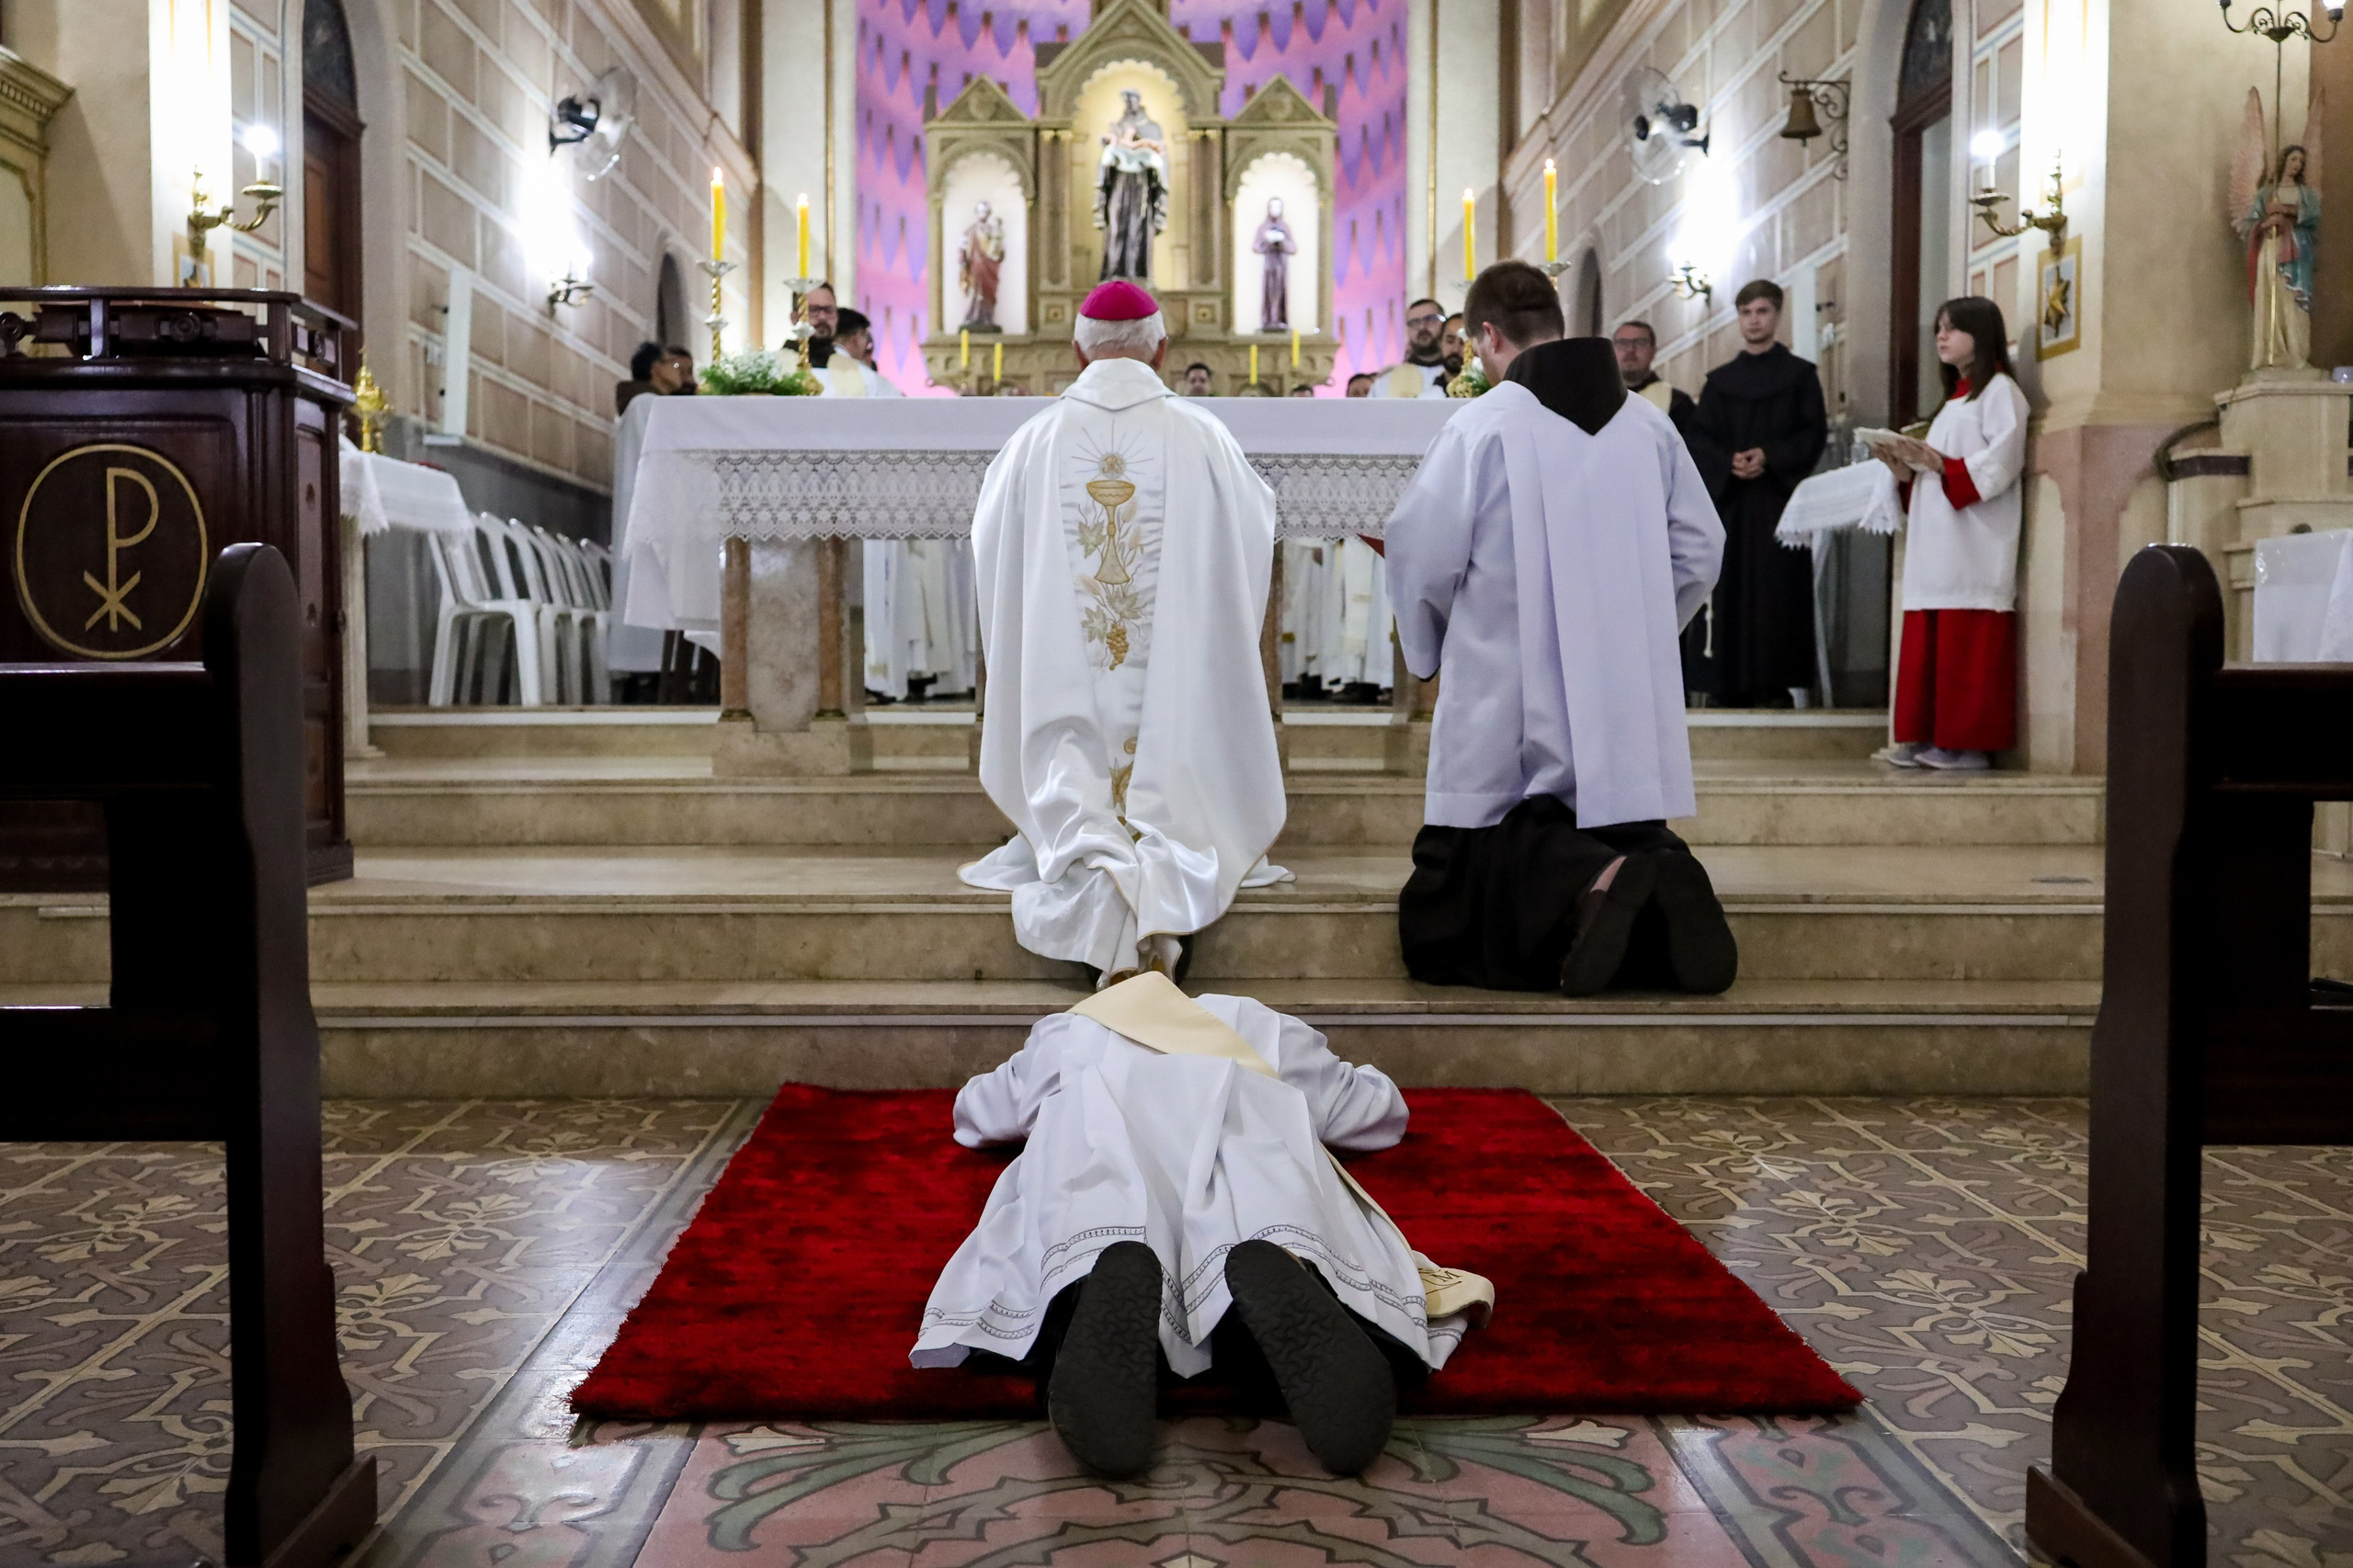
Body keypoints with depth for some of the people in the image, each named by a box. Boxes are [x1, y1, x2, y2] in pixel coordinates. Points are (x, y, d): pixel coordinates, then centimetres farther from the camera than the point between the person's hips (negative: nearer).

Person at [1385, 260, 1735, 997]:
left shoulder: (1481, 425, -10)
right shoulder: (1647, 424, 6)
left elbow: (1420, 554, -8)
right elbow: (1700, 547, 11)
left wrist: (1430, 652, 10)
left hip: (1510, 696, -4)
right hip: (1628, 695, 5)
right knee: (1622, 822, 15)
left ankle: (1590, 883, -28)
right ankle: (1654, 882, -20)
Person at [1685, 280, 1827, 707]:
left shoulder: (1800, 374, 9)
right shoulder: (1719, 380, 16)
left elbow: (1815, 433, 0)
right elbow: (1697, 437, 6)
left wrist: (1770, 457, -15)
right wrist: (1728, 462, -13)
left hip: (1779, 497, -2)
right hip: (1728, 498, 3)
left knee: (1777, 589, -8)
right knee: (1728, 590, -3)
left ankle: (1777, 683, -8)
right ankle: (1729, 683, -1)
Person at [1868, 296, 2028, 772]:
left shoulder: (1999, 389, 0)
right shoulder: (1955, 398, 25)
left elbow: (2001, 463, -13)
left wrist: (1940, 464, -18)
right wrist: (1907, 468, 5)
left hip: (1974, 544, -8)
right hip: (1937, 543, 8)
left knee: (1967, 646, -9)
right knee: (1927, 643, 3)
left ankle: (1968, 744, -6)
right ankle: (1926, 739, 6)